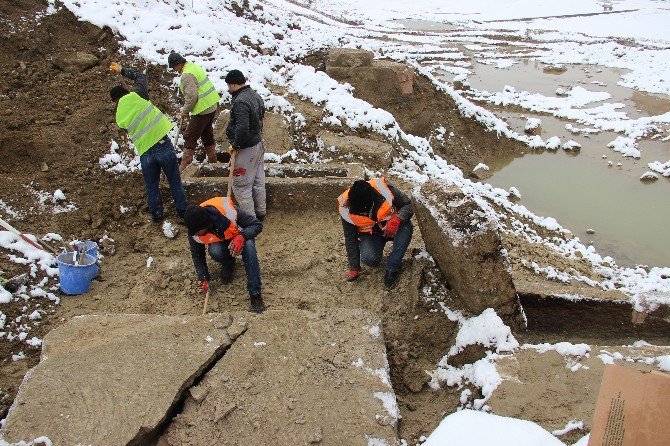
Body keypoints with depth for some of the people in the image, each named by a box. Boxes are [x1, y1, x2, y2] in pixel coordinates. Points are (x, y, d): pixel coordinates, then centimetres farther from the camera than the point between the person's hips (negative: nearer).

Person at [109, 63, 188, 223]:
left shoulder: (120, 117, 5)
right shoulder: (135, 96, -4)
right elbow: (141, 76, 13)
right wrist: (122, 70, 25)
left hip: (145, 153, 2)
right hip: (163, 145, -2)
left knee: (152, 186, 20)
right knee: (175, 181, 13)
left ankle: (157, 215, 31)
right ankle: (182, 210, 23)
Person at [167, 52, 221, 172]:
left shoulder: (187, 75, -19)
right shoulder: (194, 66, 13)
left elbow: (191, 97, -24)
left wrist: (185, 111, -9)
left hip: (203, 110, -10)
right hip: (212, 105, 10)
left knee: (190, 137, -2)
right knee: (207, 134, 22)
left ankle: (184, 166, 3)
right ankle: (212, 161, 33)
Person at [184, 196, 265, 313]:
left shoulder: (229, 212, -37)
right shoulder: (194, 233, -24)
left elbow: (257, 225, -27)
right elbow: (197, 255, -6)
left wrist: (241, 237, -44)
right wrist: (204, 279, -7)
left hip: (239, 239, -2)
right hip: (219, 242, 2)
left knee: (248, 246, -36)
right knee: (215, 252, -34)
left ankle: (255, 294, -31)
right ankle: (228, 265, 4)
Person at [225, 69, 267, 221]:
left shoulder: (240, 101, -25)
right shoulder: (255, 95, 6)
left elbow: (242, 129, -33)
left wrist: (235, 145, -18)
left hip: (246, 150, -10)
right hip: (259, 143, 10)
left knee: (241, 185, 2)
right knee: (258, 182, 19)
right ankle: (260, 213, 32)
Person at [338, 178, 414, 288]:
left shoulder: (384, 190, -29)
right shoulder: (346, 210, -22)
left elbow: (409, 205, -17)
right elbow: (350, 239, -10)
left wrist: (397, 219, -39)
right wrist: (354, 268, -8)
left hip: (392, 228, 1)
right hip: (370, 234, 0)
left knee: (406, 227, -34)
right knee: (369, 259, -30)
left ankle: (392, 269, -19)